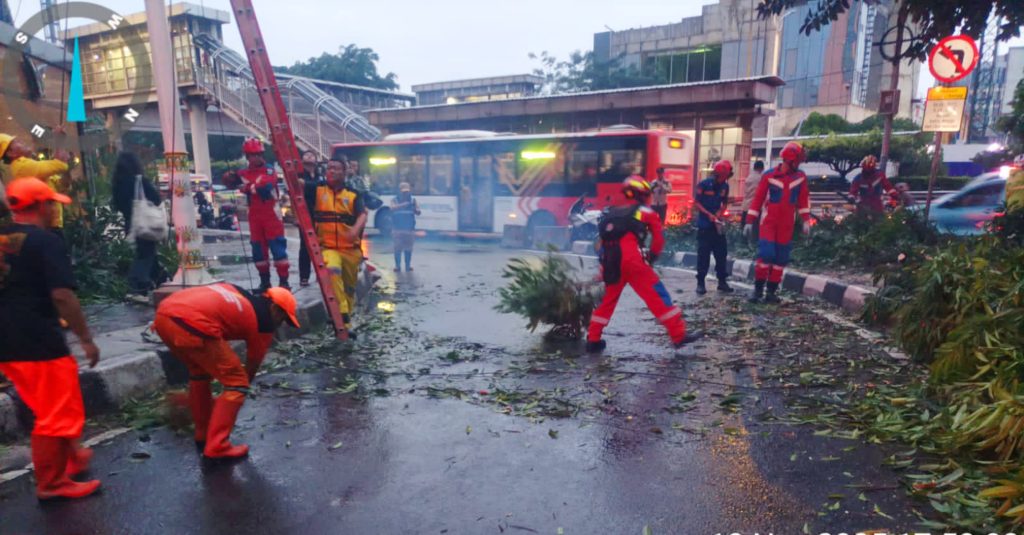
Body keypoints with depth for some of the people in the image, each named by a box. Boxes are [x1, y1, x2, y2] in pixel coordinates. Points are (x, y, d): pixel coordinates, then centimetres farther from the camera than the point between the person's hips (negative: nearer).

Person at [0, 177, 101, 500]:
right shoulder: (46, 241, -13)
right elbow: (61, 295, -20)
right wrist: (86, 338, -14)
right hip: (38, 342, -8)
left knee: (48, 408, 23)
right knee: (57, 413, 5)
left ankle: (71, 455, 37)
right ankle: (51, 483, 15)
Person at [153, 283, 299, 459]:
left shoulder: (236, 293, 30)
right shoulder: (265, 321, 12)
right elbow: (253, 365, 22)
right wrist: (240, 388, 40)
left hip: (163, 314, 9)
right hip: (192, 325, -9)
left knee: (199, 370, 30)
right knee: (237, 383, 7)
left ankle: (203, 434, 39)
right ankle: (217, 446, 9)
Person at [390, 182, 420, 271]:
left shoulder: (412, 200, 6)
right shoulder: (395, 200, 2)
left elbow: (418, 212, -1)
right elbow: (393, 208, -19)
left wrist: (414, 208, -23)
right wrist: (404, 204, -31)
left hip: (409, 228, 2)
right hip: (398, 229, -2)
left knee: (408, 248, 5)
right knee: (398, 247, -2)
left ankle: (408, 265, 14)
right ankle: (397, 265, 6)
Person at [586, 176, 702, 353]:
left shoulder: (612, 211, 26)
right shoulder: (646, 212, 13)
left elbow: (604, 239, 23)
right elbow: (658, 239, 9)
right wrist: (651, 258, 22)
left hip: (609, 261, 5)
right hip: (631, 259, -5)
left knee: (608, 299, 20)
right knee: (658, 296, 2)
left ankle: (593, 340, 21)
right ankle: (679, 335, 2)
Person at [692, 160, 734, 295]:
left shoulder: (725, 186, 4)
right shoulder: (704, 184, -11)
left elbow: (725, 203, 14)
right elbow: (696, 203, -9)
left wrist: (721, 212, -6)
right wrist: (709, 214, -18)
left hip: (718, 224, 5)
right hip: (704, 224, -5)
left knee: (721, 253, 7)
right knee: (703, 254, -3)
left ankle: (722, 281, 17)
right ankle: (700, 282, 5)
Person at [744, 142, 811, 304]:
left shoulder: (801, 177, 5)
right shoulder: (769, 176, -5)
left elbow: (804, 200, 11)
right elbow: (757, 199, -3)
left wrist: (806, 220, 1)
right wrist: (750, 221, -5)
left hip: (787, 224, 4)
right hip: (769, 221, -4)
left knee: (781, 258, 5)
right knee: (765, 254, -12)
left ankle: (771, 291, 14)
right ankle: (758, 288, 1)